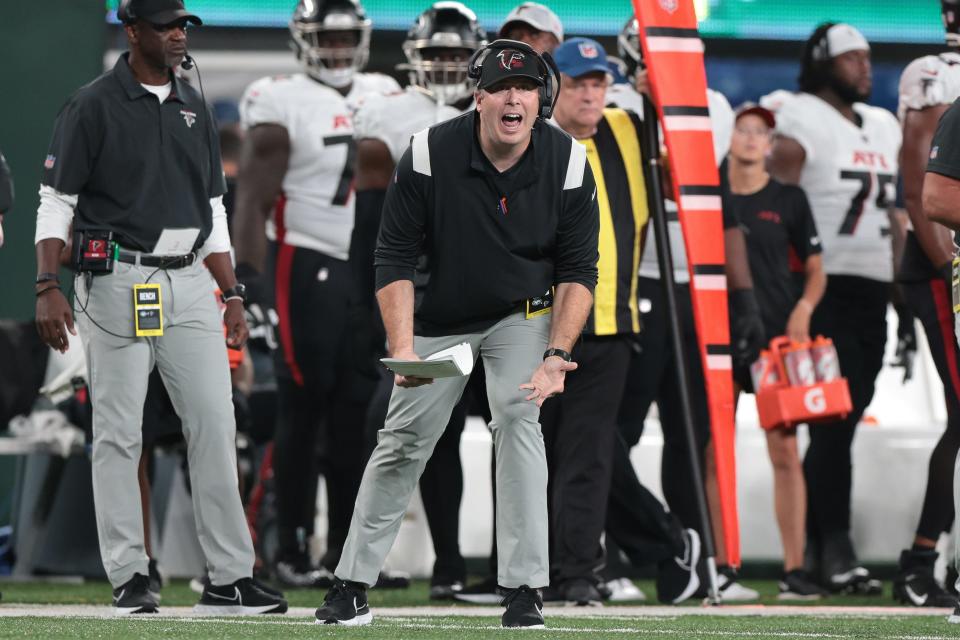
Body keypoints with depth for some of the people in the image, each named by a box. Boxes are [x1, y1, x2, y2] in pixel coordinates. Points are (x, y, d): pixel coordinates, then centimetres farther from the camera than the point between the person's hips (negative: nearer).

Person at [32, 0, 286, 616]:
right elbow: (55, 202, -4)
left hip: (190, 284, 5)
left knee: (215, 427, -1)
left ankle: (231, 577, 1)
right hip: (119, 283, -5)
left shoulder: (195, 110, 16)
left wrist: (232, 295, 13)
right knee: (118, 433, -1)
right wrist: (48, 286, -15)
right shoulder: (93, 107, -2)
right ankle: (128, 577, 4)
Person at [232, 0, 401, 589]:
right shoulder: (283, 102, -7)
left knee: (356, 417, 6)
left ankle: (345, 549, 11)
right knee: (304, 413, -4)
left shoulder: (384, 98, 13)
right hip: (310, 268, -6)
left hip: (373, 273, 6)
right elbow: (255, 198, -11)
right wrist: (248, 271, -19)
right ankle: (293, 551, -1)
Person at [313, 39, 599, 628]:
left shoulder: (568, 164, -19)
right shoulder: (430, 155, -22)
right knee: (402, 441, 3)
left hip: (524, 315, -1)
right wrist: (403, 347, -28)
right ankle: (352, 589, 14)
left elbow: (578, 270, -11)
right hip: (440, 319, 1)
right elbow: (395, 259, -16)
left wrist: (557, 355, -24)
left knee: (518, 415, -22)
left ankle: (525, 589, -18)